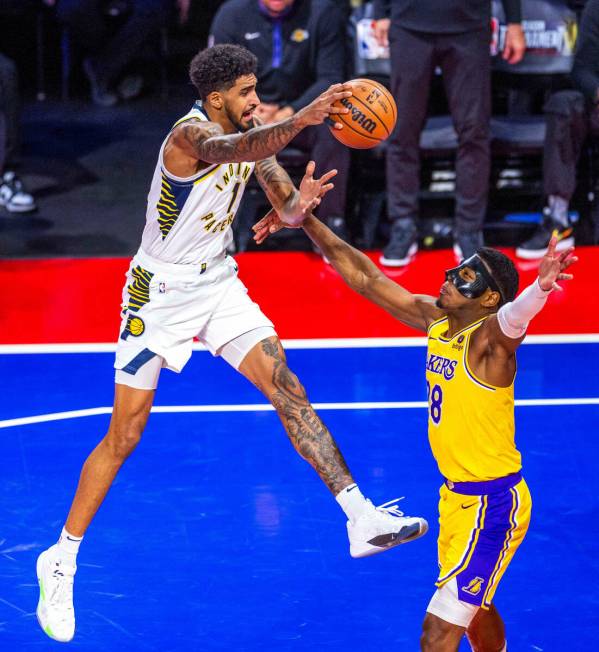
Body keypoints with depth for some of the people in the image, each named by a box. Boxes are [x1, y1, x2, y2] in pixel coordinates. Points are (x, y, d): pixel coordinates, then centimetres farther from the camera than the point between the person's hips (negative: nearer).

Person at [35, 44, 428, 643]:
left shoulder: (252, 132, 0)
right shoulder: (191, 134, -23)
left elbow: (285, 207, -1)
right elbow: (232, 151, -47)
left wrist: (301, 202, -26)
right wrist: (302, 119, -63)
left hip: (218, 284, 6)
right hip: (161, 291, -6)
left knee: (286, 387, -12)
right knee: (124, 435, 0)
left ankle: (361, 517, -17)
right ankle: (61, 561, 15)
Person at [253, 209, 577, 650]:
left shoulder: (490, 335, -22)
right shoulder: (434, 319, 1)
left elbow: (515, 315, -46)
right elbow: (365, 278, 8)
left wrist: (541, 286, -68)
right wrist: (307, 223, 6)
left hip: (492, 503, -9)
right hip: (457, 494, 9)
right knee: (475, 608, 29)